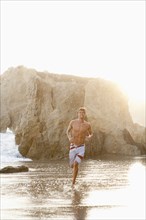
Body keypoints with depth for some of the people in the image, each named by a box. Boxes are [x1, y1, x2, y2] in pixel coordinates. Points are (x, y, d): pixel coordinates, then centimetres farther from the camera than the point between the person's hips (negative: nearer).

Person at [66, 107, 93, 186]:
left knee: (76, 164, -20)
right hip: (73, 147, 1)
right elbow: (68, 131, 11)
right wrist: (69, 138, -11)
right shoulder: (73, 122, -6)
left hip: (81, 148, -1)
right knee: (72, 166, 13)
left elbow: (91, 134, 13)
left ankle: (73, 183, -10)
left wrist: (89, 137, -12)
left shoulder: (87, 124, -5)